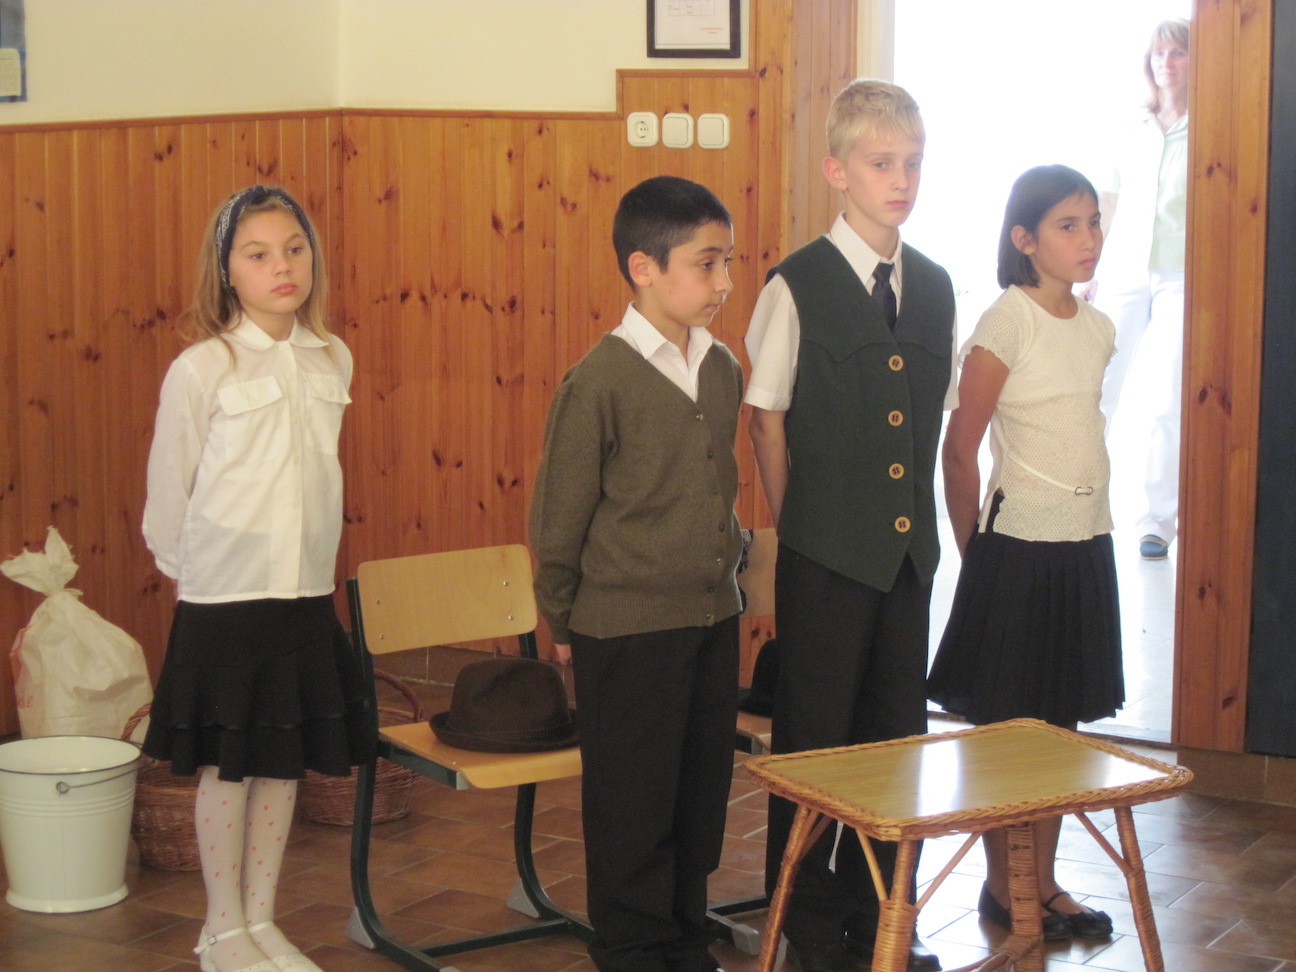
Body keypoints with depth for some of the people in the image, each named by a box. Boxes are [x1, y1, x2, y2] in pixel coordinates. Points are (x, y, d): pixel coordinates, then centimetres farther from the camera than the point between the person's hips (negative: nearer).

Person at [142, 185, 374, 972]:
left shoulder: (333, 360, 4)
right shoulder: (201, 369, -11)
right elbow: (169, 487, -3)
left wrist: (311, 563, 12)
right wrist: (184, 567, 6)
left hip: (305, 597, 4)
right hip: (225, 602, -4)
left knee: (285, 764, 11)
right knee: (227, 767, 5)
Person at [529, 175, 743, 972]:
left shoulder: (723, 369, 6)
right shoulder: (602, 380, -14)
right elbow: (560, 514, -7)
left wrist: (730, 567, 15)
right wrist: (563, 622, -1)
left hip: (713, 621, 6)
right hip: (628, 631, -6)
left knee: (702, 798, 15)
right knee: (634, 810, 5)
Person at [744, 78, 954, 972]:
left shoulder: (935, 287, 7)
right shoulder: (798, 286, -9)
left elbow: (935, 419, 14)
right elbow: (767, 420, -4)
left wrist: (919, 515, 8)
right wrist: (799, 528, -1)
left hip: (910, 549, 5)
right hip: (827, 555, -5)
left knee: (897, 730, 13)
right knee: (813, 735, 6)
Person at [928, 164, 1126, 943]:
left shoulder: (1097, 329, 9)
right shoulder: (1007, 324, -12)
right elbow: (959, 448, -10)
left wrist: (1090, 523, 12)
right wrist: (976, 549, -4)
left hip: (1086, 546, 6)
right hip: (1019, 549, -6)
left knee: (1062, 722, 12)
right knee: (1005, 726, 4)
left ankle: (1046, 882, 22)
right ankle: (1001, 887, 15)